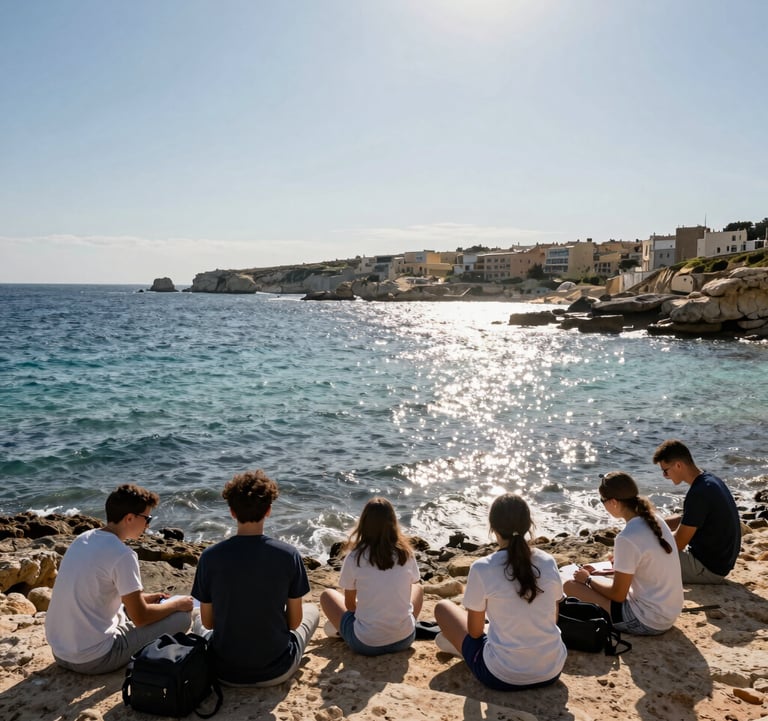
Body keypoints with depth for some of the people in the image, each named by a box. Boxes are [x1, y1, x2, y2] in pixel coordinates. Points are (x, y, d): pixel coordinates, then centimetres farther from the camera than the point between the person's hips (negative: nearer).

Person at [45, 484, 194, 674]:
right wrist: (177, 603, 2)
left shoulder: (83, 539, 4)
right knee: (181, 615, -4)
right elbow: (140, 617, -14)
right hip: (94, 660, -8)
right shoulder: (122, 555, -21)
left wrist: (141, 598, 17)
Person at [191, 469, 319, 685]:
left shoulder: (210, 557, -13)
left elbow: (207, 622, -2)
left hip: (225, 673, 2)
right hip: (277, 671, -1)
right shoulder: (289, 555, -16)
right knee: (312, 609, 27)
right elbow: (294, 621, -6)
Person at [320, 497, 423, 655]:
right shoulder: (407, 554, -5)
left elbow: (350, 604, 2)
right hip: (404, 639, 2)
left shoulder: (354, 558, -11)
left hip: (365, 644, -2)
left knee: (327, 595, 20)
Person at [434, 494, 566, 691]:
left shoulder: (481, 568, -18)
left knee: (443, 607, 15)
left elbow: (475, 631, -5)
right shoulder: (548, 562, -6)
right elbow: (552, 618, 8)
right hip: (552, 672, 4)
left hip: (502, 678, -4)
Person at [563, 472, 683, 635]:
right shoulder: (654, 519, -1)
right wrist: (600, 573, 13)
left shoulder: (627, 538, -26)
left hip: (647, 622, -9)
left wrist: (588, 579, 1)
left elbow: (618, 595, -15)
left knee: (571, 586, -6)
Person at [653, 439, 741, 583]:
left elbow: (678, 543, -22)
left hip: (708, 568, -10)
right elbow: (685, 521, 14)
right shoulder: (709, 480, 3)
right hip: (721, 560, 10)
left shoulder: (699, 493, -28)